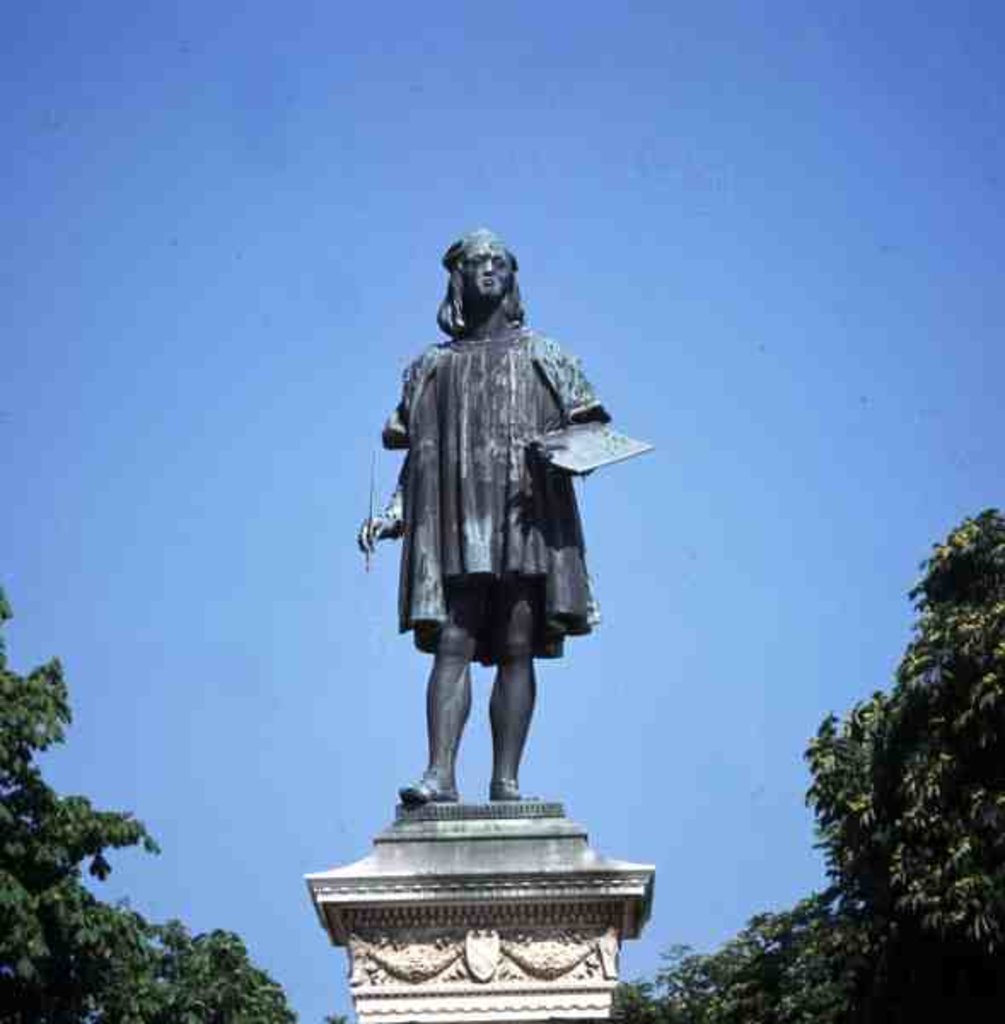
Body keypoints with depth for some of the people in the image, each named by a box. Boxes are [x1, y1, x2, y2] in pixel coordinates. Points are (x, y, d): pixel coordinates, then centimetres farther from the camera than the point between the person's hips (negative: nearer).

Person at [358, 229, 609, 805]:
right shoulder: (431, 367, 20)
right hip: (454, 524, 1)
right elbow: (415, 458, 18)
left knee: (518, 648, -6)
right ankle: (441, 775, -15)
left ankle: (507, 781, -6)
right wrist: (388, 518, 4)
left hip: (525, 520, -1)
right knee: (452, 644, -10)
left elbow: (590, 429, 11)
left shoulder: (543, 357, 17)